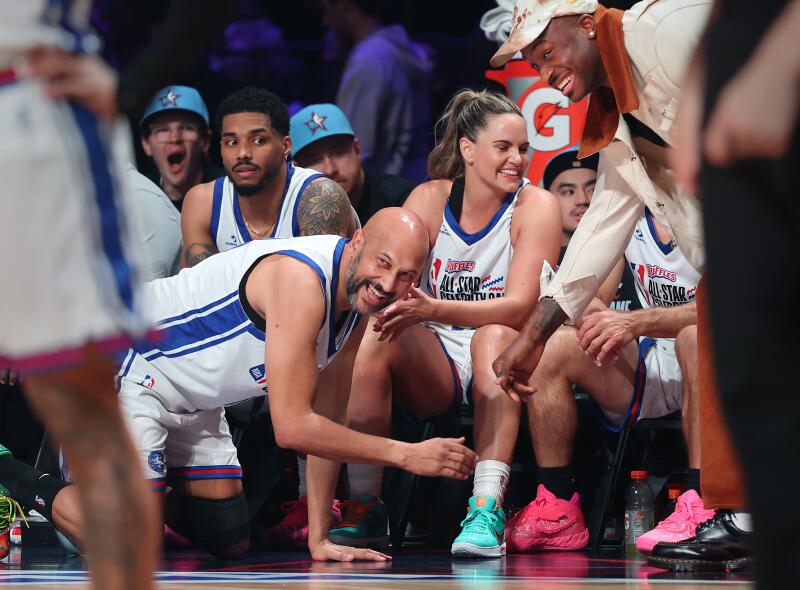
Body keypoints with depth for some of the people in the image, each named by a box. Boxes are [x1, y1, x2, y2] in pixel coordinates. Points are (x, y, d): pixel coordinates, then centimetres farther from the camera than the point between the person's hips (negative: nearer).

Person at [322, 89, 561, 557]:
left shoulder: (536, 206, -9)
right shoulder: (430, 199, 0)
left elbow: (520, 305, -22)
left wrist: (435, 309, -36)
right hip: (435, 368, 3)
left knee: (494, 337, -35)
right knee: (374, 339, -27)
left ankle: (487, 512, -44)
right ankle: (366, 509, -24)